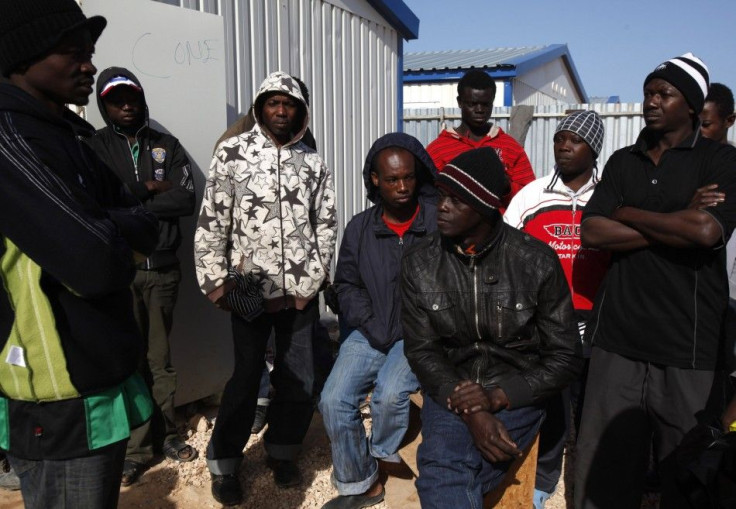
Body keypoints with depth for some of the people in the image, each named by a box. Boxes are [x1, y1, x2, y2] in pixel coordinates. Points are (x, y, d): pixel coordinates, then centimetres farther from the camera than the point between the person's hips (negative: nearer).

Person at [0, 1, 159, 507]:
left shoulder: (67, 136, 13)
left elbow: (146, 225, 10)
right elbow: (97, 264, -26)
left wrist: (108, 236, -10)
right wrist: (120, 244, -6)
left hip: (99, 379, 9)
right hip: (64, 405, -9)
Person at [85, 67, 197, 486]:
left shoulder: (167, 145, 11)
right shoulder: (95, 146, 6)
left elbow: (187, 200, -3)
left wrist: (130, 200, -7)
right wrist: (151, 187, -6)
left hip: (162, 269, 2)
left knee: (161, 357, 11)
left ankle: (165, 434, 25)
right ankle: (137, 447, 12)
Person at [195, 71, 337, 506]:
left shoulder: (313, 163, 6)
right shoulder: (233, 152, -2)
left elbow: (326, 226, 6)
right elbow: (212, 222, -3)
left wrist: (310, 284, -1)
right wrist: (215, 282, -6)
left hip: (301, 292, 3)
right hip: (250, 289, -3)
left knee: (300, 381, 9)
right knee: (246, 379, 5)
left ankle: (282, 452, 32)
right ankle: (224, 464, 25)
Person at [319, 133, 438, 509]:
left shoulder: (440, 221, -7)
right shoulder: (360, 228, 7)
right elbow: (347, 285, 10)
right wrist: (375, 330, -4)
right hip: (371, 333, 4)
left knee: (389, 393, -28)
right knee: (334, 400, -10)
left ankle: (382, 453, 8)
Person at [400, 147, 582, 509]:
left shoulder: (536, 261, -9)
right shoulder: (419, 262, -3)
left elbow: (565, 358, -3)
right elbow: (421, 349, -2)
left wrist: (497, 397, -16)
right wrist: (469, 411, -17)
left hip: (517, 393, -1)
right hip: (450, 388, 2)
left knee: (443, 478, -23)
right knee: (442, 472, -28)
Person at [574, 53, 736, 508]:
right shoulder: (623, 162, 13)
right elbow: (592, 233, -1)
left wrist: (628, 213, -4)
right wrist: (675, 225, -8)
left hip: (688, 350, -3)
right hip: (618, 340, 3)